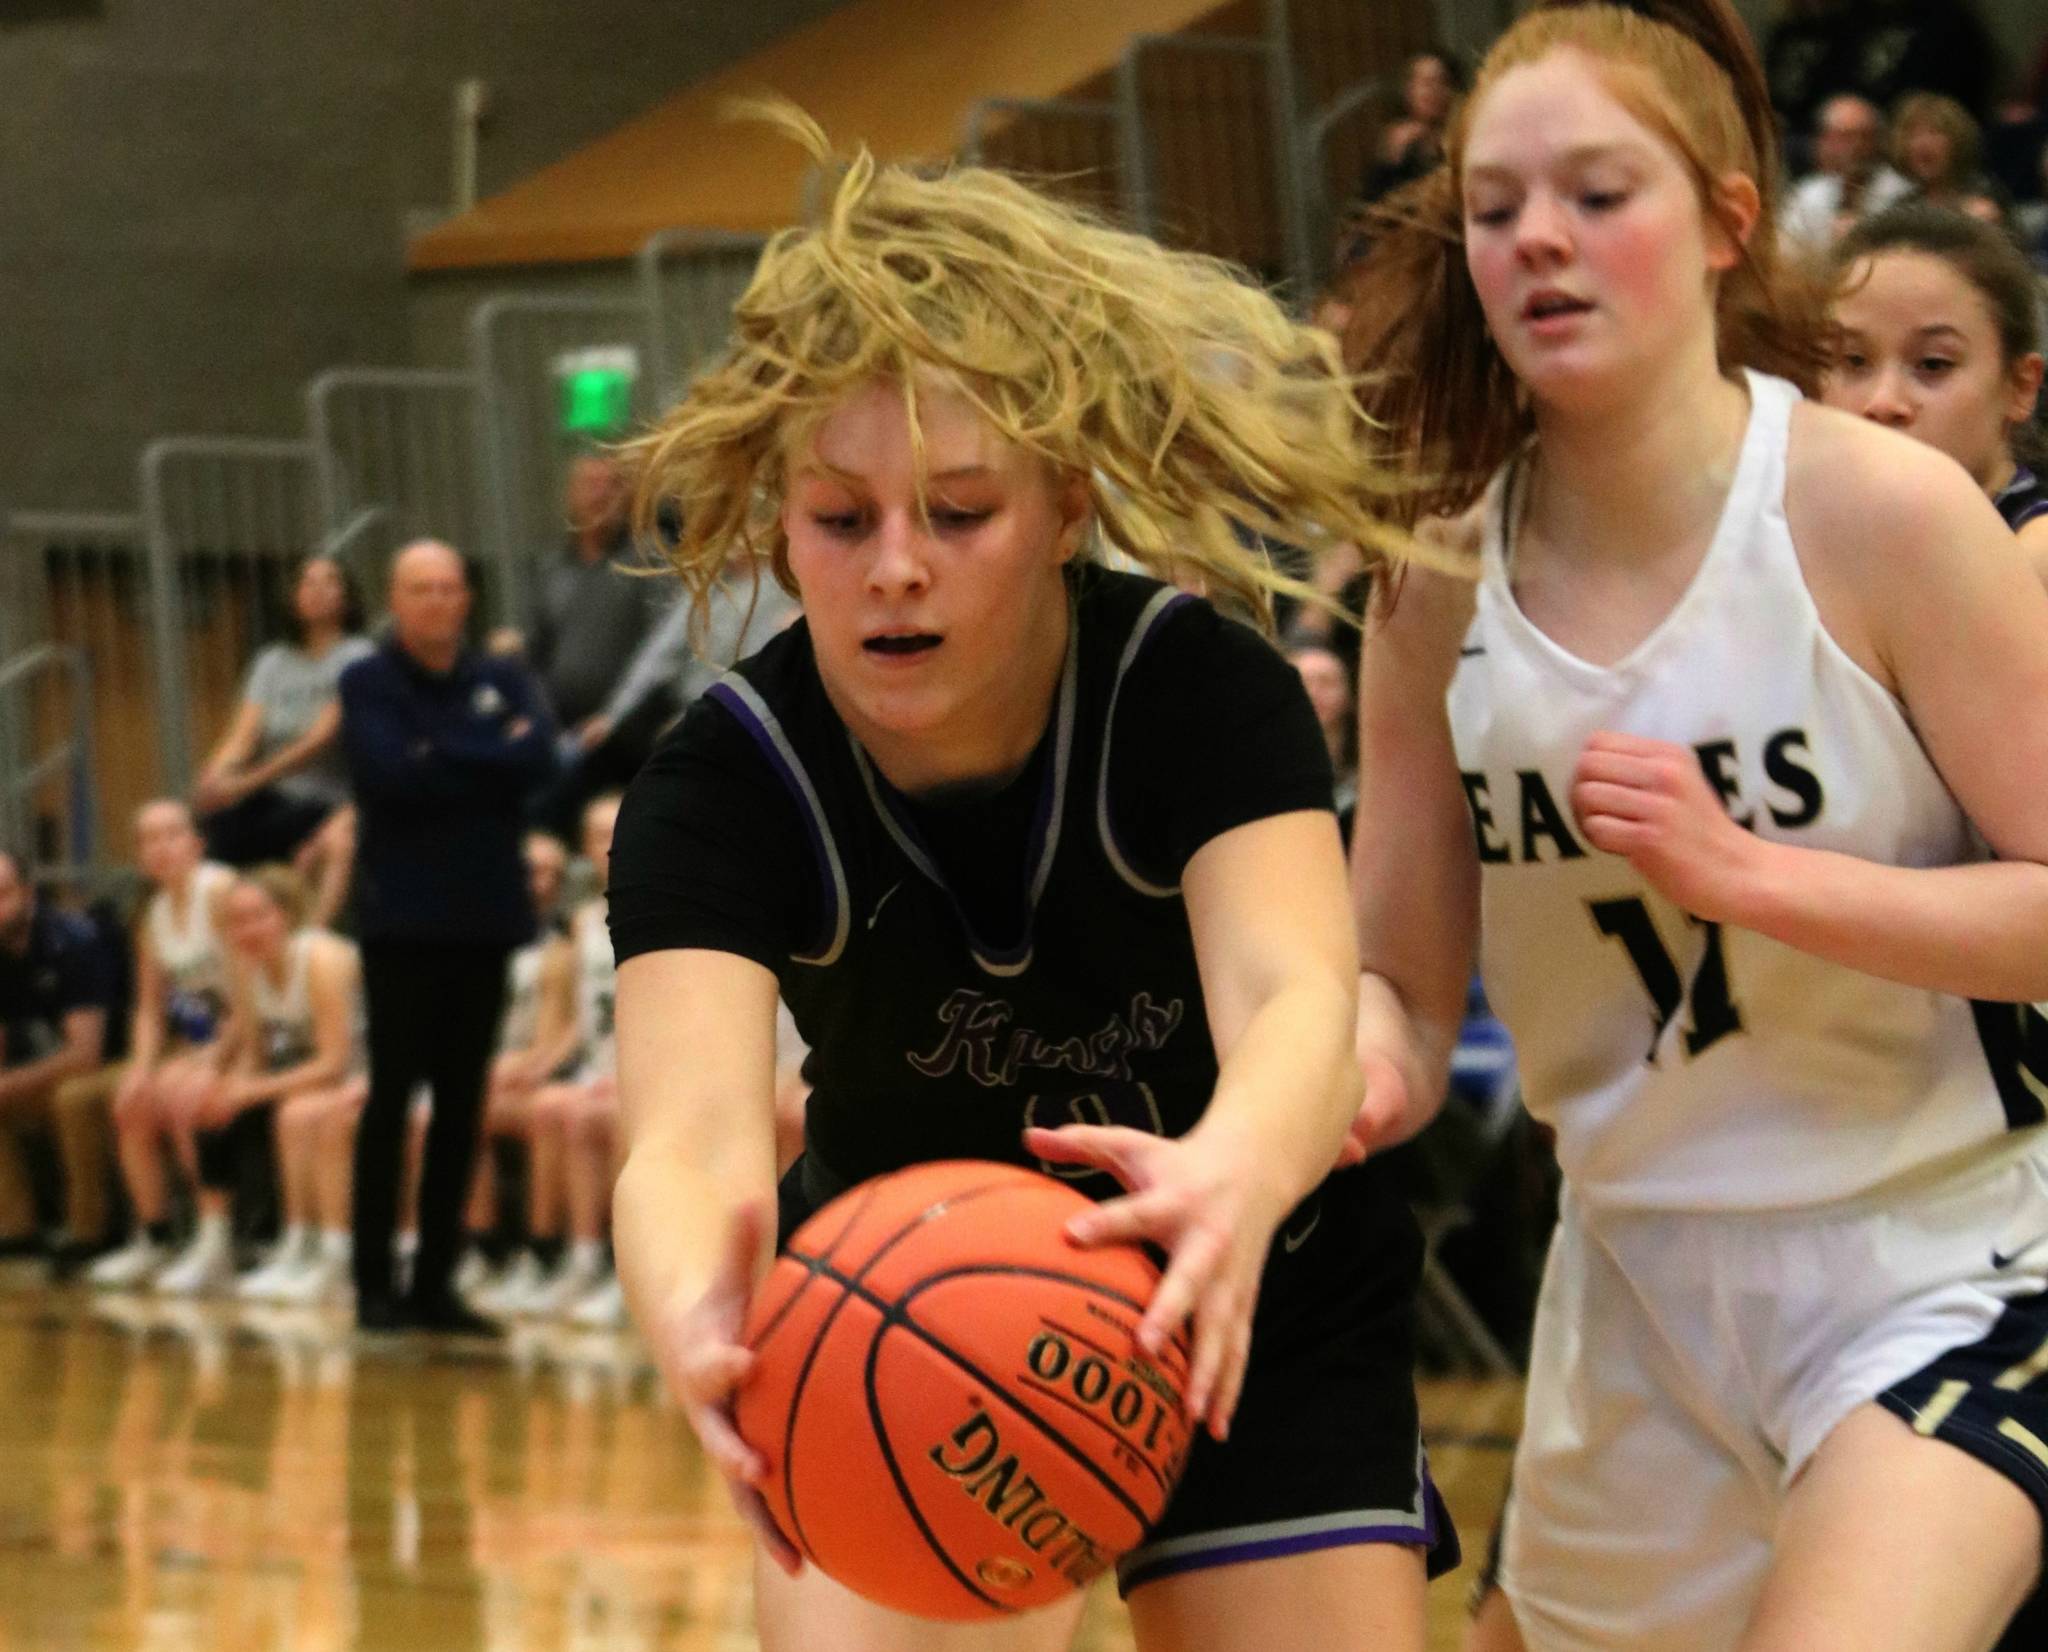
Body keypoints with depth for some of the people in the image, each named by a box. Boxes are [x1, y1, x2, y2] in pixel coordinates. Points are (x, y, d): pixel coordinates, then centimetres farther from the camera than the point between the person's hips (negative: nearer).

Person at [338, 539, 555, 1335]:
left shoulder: (502, 681, 10)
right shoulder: (368, 684, 0)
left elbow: (539, 758, -8)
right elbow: (388, 774, -17)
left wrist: (441, 754, -11)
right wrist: (488, 761, -9)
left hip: (486, 915, 4)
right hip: (402, 918, -4)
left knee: (460, 1105, 6)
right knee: (391, 1096, -2)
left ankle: (434, 1282, 11)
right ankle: (374, 1284, 1)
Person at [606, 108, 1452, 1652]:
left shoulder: (1203, 690, -25)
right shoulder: (722, 786, -24)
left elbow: (1294, 996, -43)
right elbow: (690, 1129, -41)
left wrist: (1235, 1179, -69)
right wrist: (699, 1315, -66)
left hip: (1252, 1330, 0)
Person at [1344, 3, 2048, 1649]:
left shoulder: (1881, 512, -14)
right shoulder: (1444, 584, -1)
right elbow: (1407, 990, 4)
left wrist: (1745, 870, -24)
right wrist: (1359, 1062, -19)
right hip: (1638, 1282, 6)